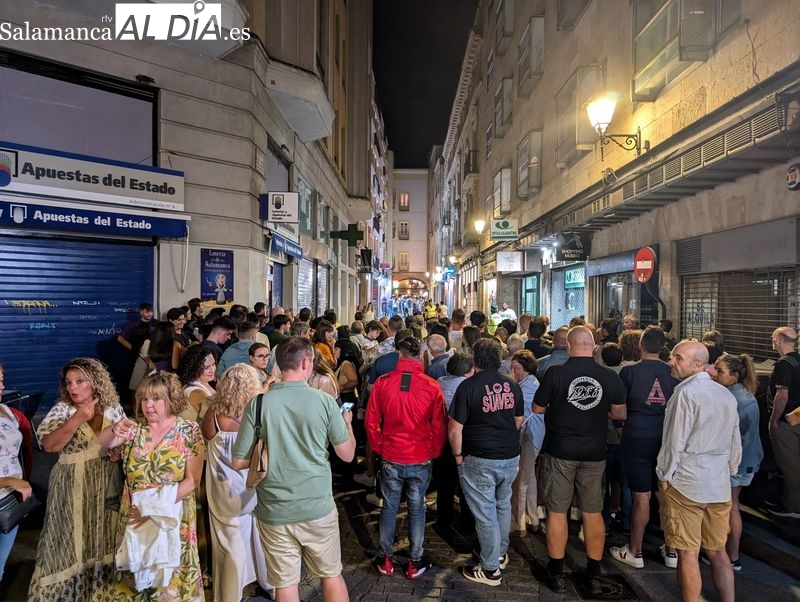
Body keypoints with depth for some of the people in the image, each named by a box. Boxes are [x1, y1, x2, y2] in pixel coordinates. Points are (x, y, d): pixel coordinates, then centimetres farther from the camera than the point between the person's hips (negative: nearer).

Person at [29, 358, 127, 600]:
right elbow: (48, 445, -20)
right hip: (72, 486, -2)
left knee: (103, 535, 16)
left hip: (106, 482, 3)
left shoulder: (112, 407, -3)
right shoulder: (63, 409, -9)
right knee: (72, 538, 8)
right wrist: (77, 419, -29)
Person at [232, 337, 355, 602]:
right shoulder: (324, 401, -12)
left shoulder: (258, 404, -10)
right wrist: (347, 421, 15)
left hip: (274, 511, 1)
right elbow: (347, 454, -3)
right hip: (318, 507, 0)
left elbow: (239, 462, -5)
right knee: (332, 576, 20)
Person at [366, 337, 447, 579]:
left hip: (390, 458, 1)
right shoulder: (431, 386, -13)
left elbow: (371, 421, -3)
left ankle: (385, 559, 29)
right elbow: (439, 426, -6)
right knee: (417, 509, 14)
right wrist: (434, 452, 10)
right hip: (421, 459, 0)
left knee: (389, 508, 16)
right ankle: (415, 561, 26)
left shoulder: (383, 382, -10)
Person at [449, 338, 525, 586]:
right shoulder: (513, 385, 1)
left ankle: (490, 570, 20)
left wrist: (458, 456, 0)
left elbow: (455, 429, -14)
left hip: (480, 461, -5)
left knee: (486, 514, 7)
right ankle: (501, 553, 41)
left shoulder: (468, 386, -15)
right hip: (511, 458, 6)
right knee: (503, 506, 24)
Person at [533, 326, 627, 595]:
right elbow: (620, 414, 6)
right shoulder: (610, 377, -6)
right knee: (593, 512, 14)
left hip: (560, 451, -2)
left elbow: (537, 408, -2)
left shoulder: (555, 373, -13)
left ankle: (557, 573, 19)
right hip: (594, 452, 3)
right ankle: (594, 574, 25)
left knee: (557, 512, 8)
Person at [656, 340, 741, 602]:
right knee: (718, 551, 16)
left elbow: (675, 441, -14)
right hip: (720, 486, 7)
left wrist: (664, 476, -4)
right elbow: (736, 444, 14)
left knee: (688, 553, 2)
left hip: (685, 483, -7)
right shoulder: (727, 395, 8)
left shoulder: (686, 393, -14)